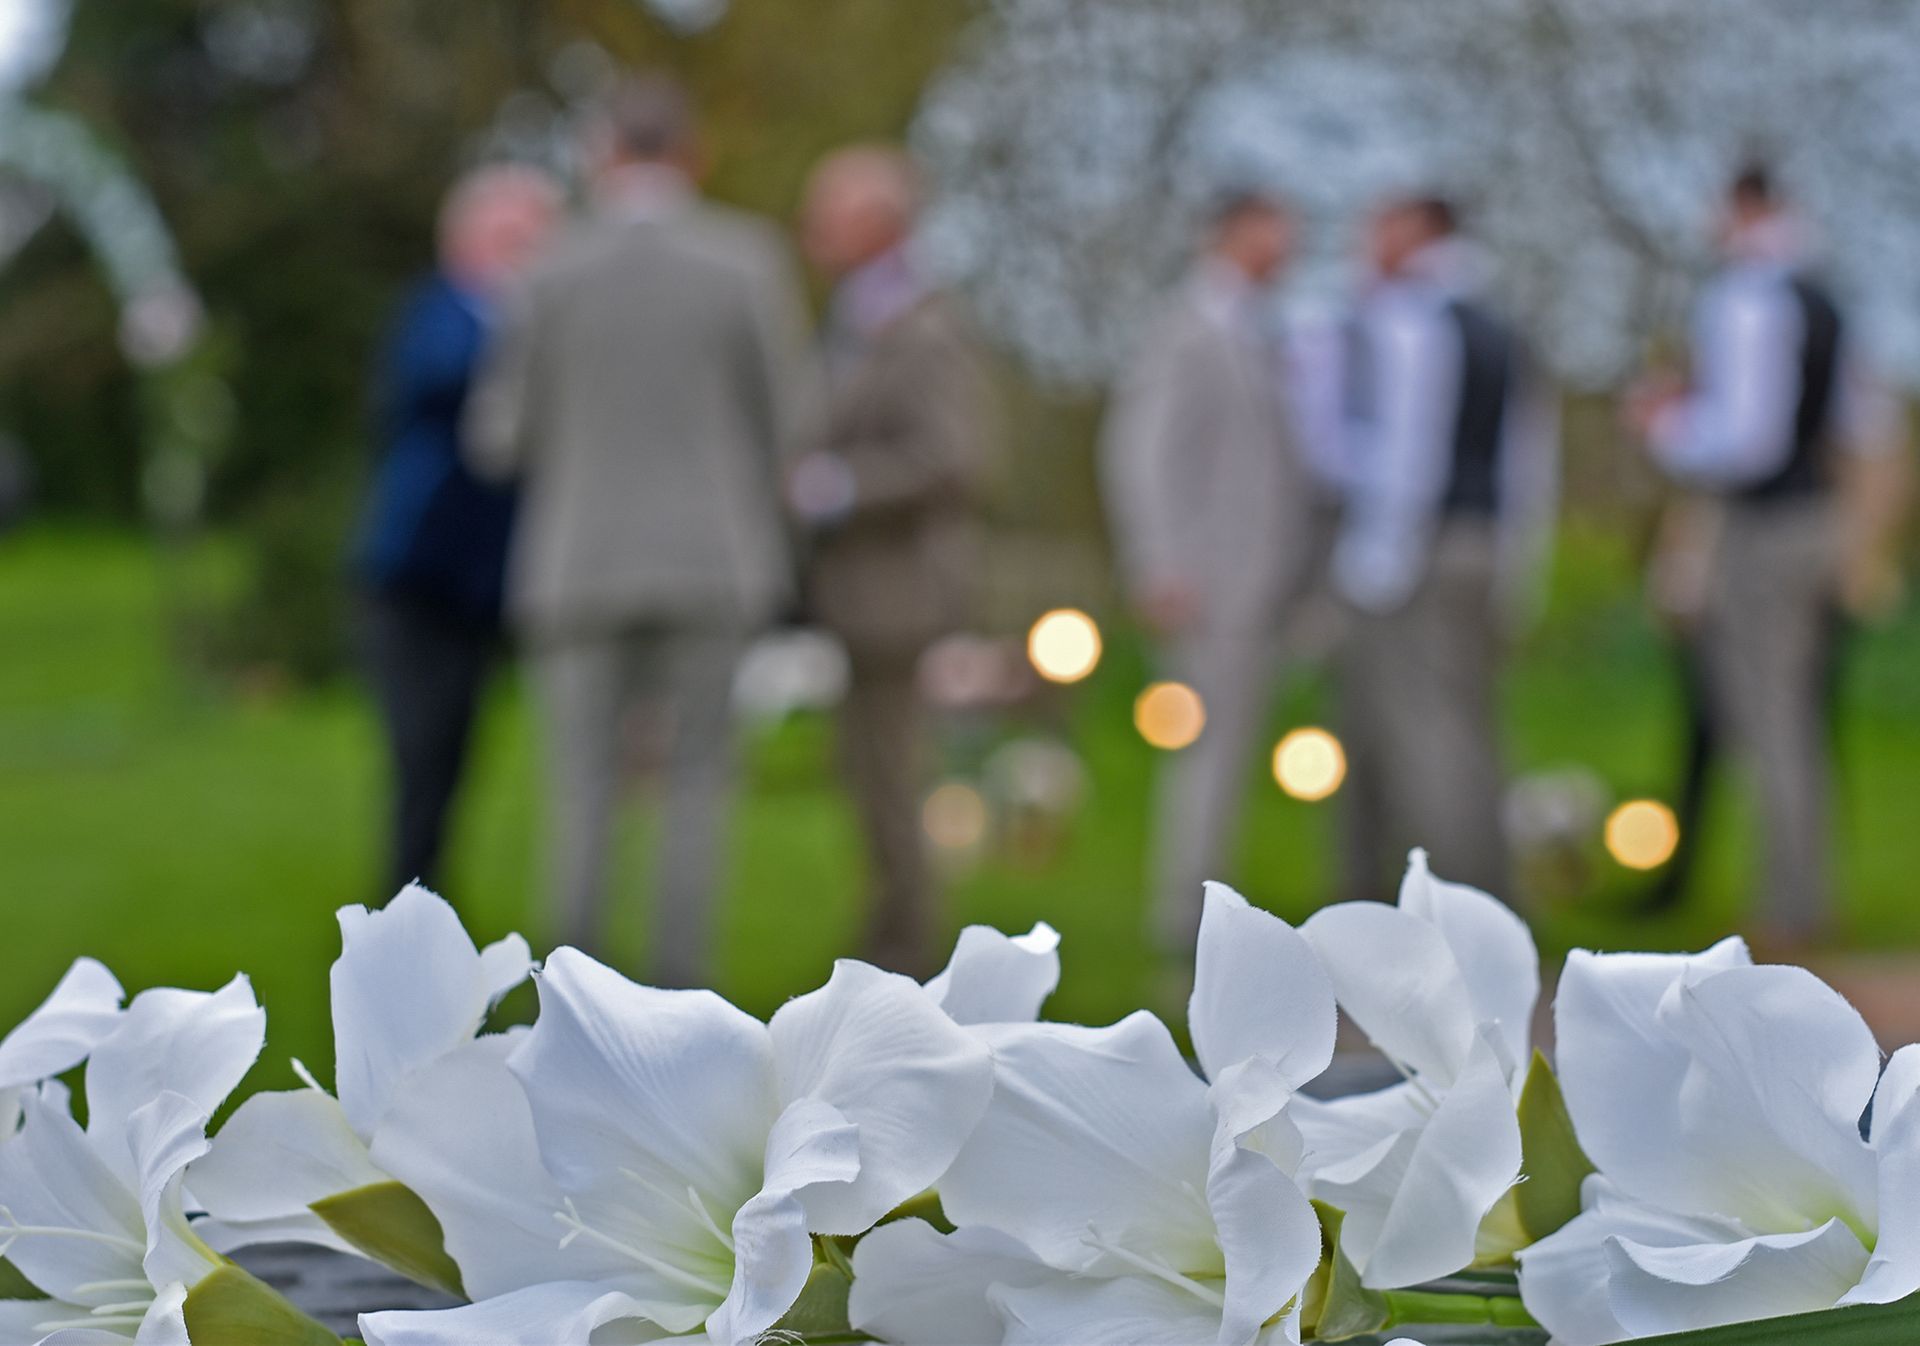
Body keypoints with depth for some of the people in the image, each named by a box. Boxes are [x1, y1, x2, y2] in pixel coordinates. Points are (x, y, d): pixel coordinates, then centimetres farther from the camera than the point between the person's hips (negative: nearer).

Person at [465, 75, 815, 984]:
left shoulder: (554, 276, -4)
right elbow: (790, 424, 2)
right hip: (712, 561, 0)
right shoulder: (748, 264, -4)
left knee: (583, 785, 8)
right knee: (696, 780, 9)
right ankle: (680, 983, 4)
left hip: (579, 567, 0)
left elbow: (499, 442, 1)